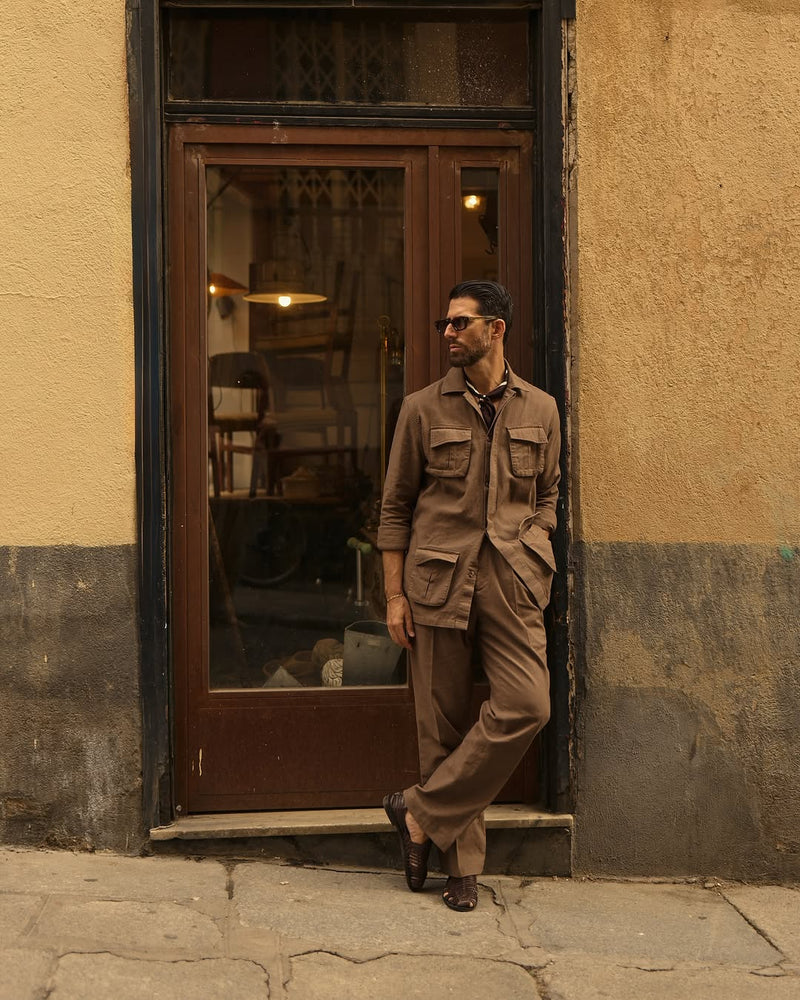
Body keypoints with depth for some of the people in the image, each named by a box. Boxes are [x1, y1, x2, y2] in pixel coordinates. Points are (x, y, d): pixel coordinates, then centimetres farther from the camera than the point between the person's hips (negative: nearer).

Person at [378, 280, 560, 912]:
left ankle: (422, 814, -1)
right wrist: (395, 594, 1)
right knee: (444, 722, 1)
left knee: (526, 706, -15)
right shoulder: (423, 409, 6)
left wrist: (530, 551, 1)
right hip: (438, 580, -1)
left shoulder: (540, 410, 11)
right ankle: (462, 862, 14)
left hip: (511, 582, 1)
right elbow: (395, 506, 6)